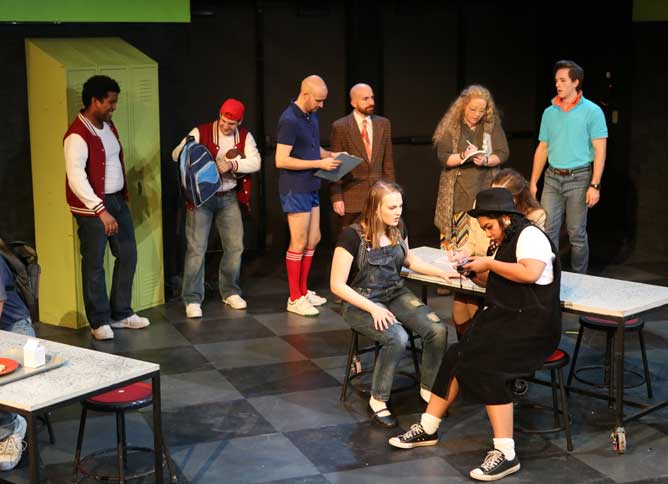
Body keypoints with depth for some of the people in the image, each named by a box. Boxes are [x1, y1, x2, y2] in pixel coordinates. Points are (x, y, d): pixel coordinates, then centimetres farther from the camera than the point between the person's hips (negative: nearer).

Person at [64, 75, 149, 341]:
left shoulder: (108, 125, 8)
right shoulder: (78, 135, -20)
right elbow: (76, 179, -27)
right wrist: (101, 210, -32)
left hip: (117, 200, 9)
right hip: (92, 207, -9)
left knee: (127, 256, 13)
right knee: (94, 264, 2)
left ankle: (121, 313, 26)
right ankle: (99, 321, 13)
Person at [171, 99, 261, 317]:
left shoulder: (245, 137, 1)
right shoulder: (201, 132, -9)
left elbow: (255, 162, -11)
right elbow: (176, 154, -12)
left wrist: (232, 164, -27)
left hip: (228, 197, 4)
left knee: (235, 246, 8)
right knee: (196, 248, -6)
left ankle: (230, 292, 26)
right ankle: (192, 299, 1)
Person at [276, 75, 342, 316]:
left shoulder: (312, 116, 9)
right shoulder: (289, 120, -17)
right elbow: (281, 161, -22)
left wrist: (330, 155, 3)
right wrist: (319, 163, -20)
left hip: (311, 188, 9)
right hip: (295, 190, -9)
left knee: (313, 240, 14)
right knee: (299, 244, -2)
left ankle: (303, 291, 25)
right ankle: (294, 299, 7)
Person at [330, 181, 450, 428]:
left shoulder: (398, 229, 1)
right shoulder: (352, 235, -17)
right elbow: (337, 285, -16)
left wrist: (441, 272, 9)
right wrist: (373, 309, -24)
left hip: (397, 294, 6)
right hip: (361, 303, -6)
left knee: (438, 330, -19)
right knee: (397, 338, -33)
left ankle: (428, 388, 4)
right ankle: (378, 400, -12)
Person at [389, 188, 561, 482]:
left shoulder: (530, 235, -8)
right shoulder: (507, 242, 21)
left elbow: (530, 273, -26)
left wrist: (489, 263, -17)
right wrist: (477, 272, 5)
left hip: (532, 326, -9)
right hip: (504, 319, 9)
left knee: (485, 364, -27)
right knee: (456, 356, -6)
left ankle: (506, 454, -25)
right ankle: (427, 429, 2)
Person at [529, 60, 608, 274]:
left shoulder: (592, 111, -5)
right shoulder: (550, 112, 9)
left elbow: (600, 150, -8)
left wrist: (595, 185, -15)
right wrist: (533, 182, 10)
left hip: (578, 178, -4)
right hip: (552, 178, 4)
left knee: (577, 234, 2)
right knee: (547, 230, 0)